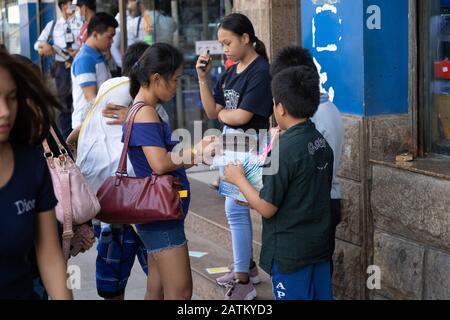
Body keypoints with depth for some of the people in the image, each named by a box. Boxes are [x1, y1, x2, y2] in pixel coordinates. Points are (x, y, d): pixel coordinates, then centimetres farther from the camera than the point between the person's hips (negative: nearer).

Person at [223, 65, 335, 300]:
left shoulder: (284, 149, -20)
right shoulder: (321, 143, 2)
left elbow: (267, 208, -17)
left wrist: (239, 179, -4)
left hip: (289, 253, -7)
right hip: (320, 246, 7)